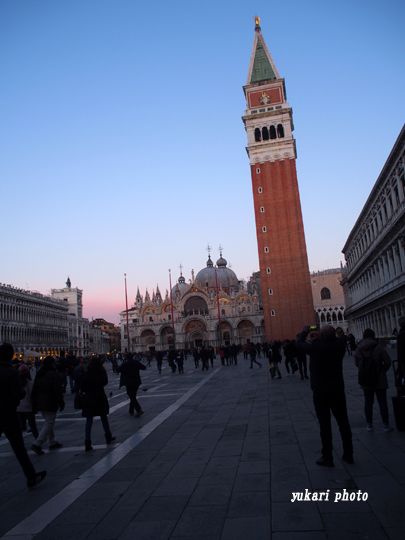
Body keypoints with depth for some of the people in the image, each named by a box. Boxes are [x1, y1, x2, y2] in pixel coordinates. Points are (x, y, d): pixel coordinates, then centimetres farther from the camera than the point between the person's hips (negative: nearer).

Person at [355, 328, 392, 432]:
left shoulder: (358, 349, -1)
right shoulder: (378, 347, -12)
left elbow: (357, 363, 4)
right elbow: (388, 362, -9)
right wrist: (383, 370, 9)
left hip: (365, 380, 3)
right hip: (379, 379, -3)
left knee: (368, 403, 13)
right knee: (382, 403, 8)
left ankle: (369, 425, 18)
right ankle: (386, 425, 14)